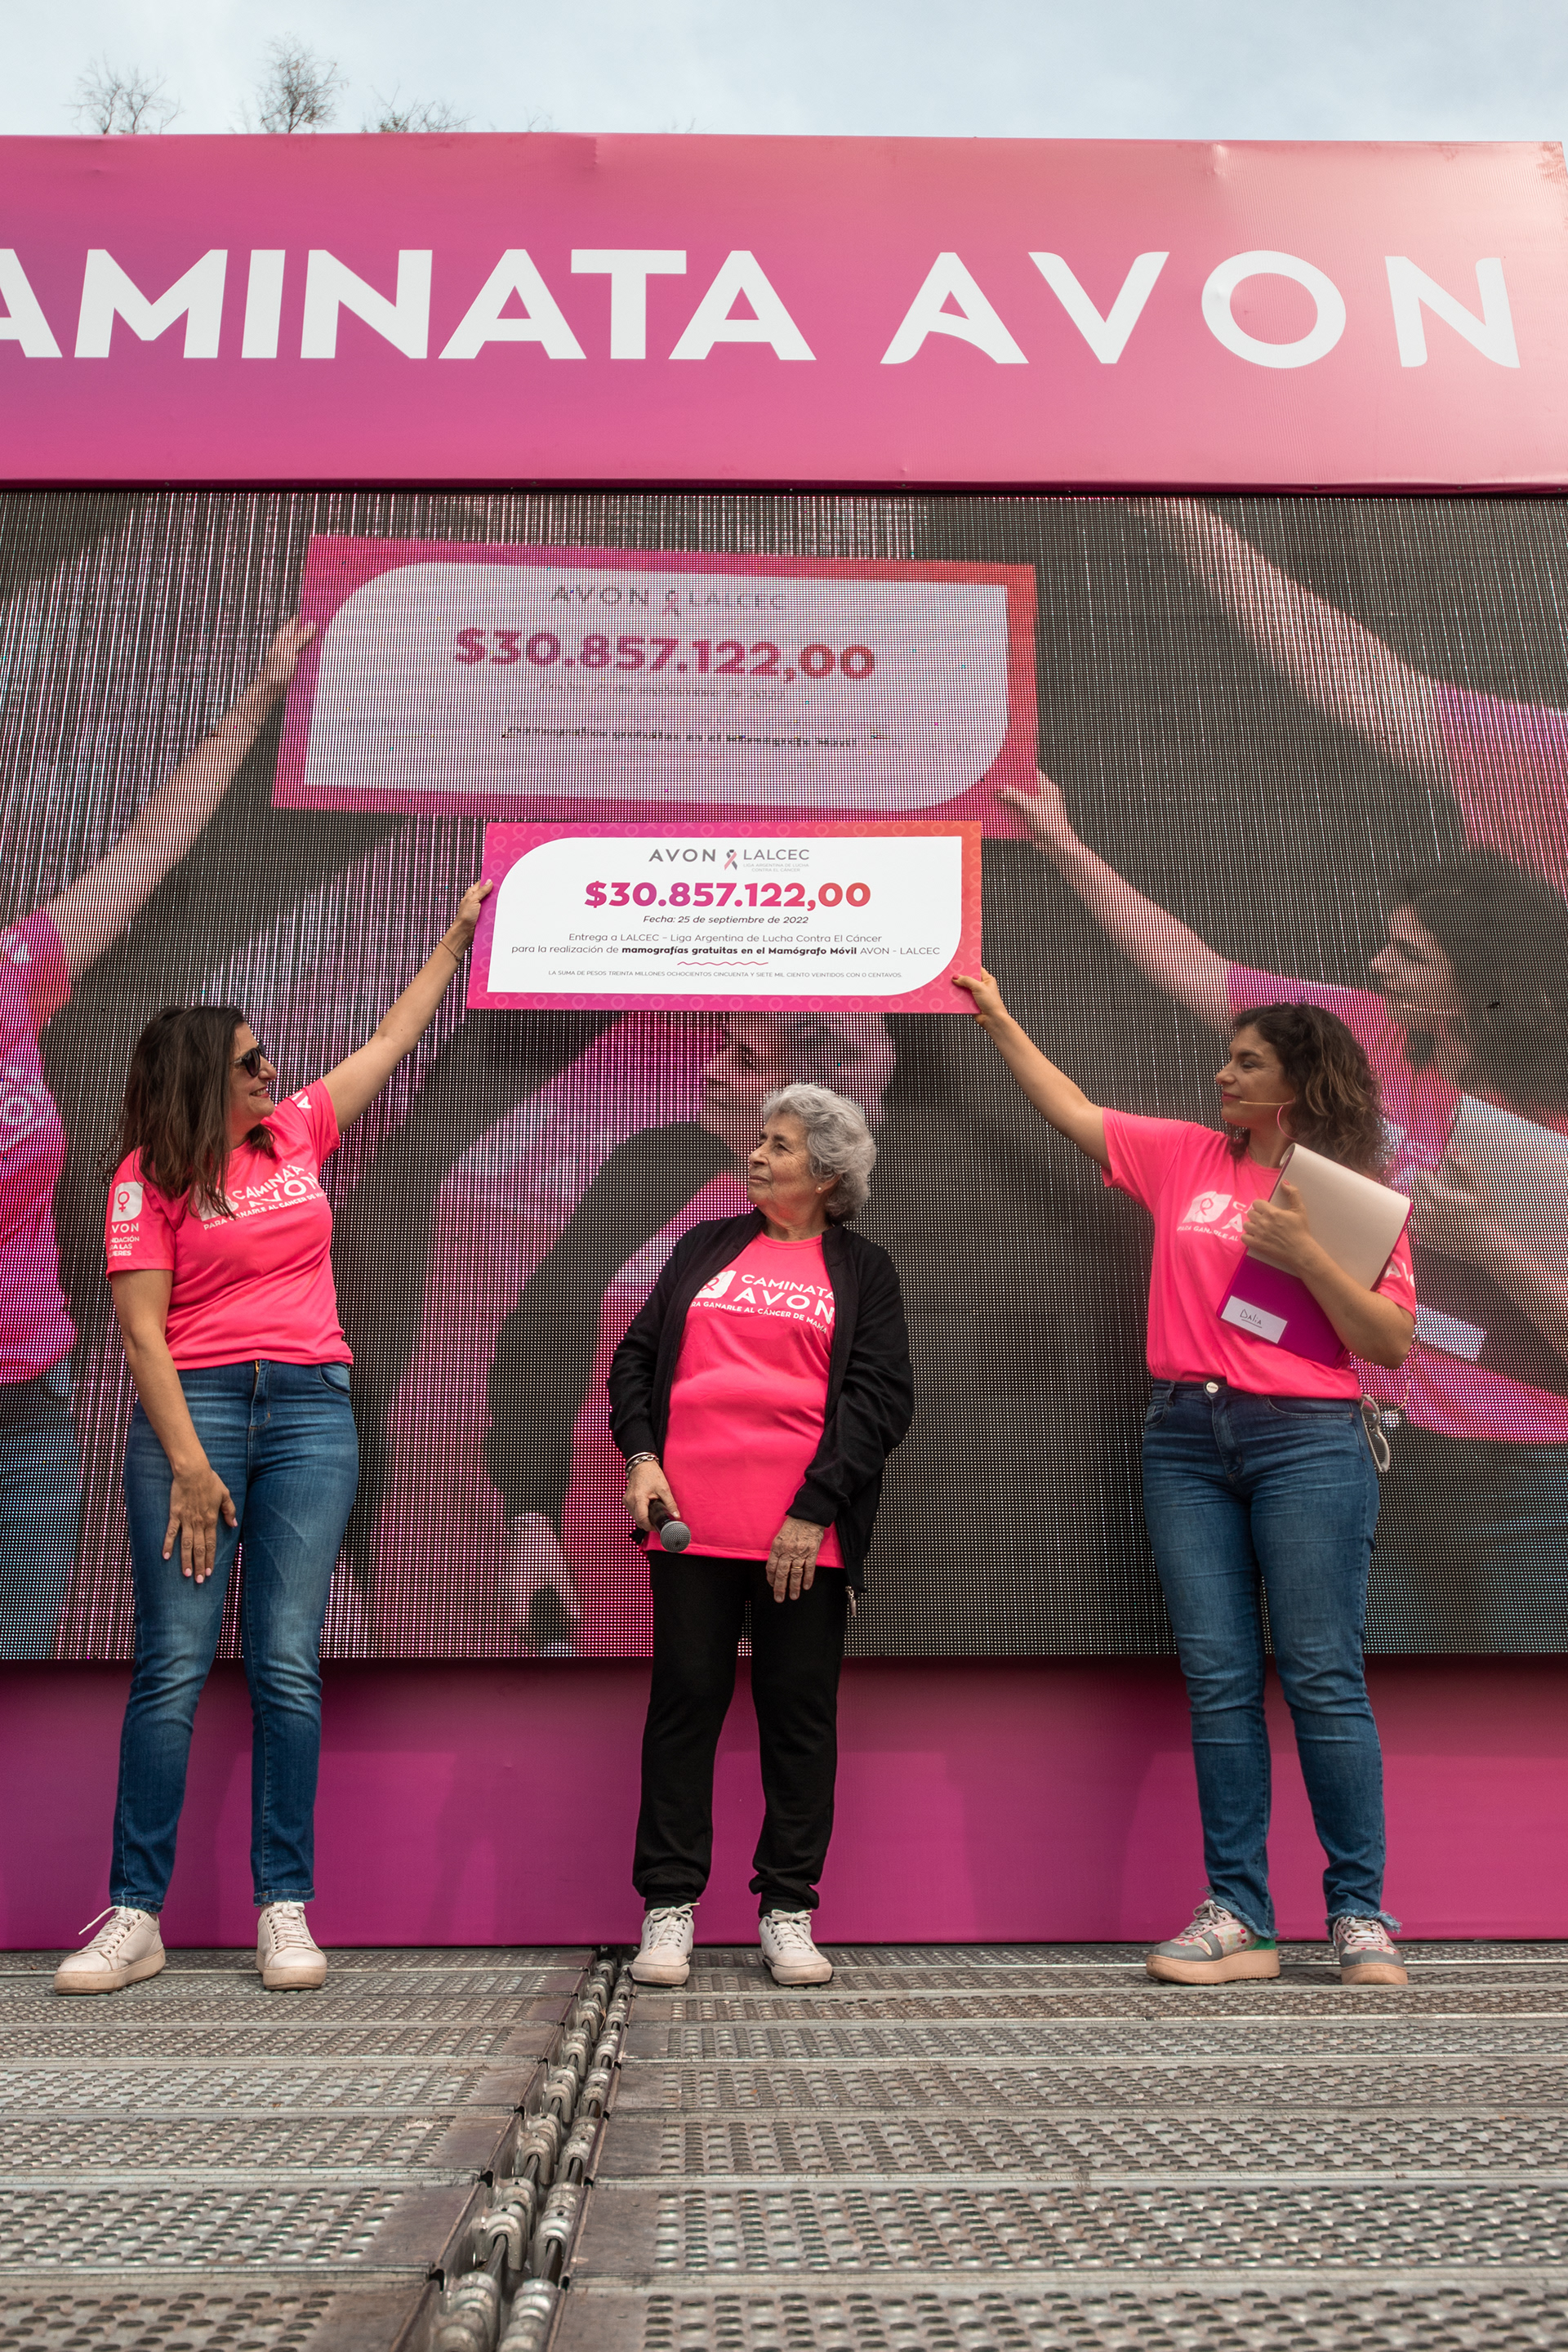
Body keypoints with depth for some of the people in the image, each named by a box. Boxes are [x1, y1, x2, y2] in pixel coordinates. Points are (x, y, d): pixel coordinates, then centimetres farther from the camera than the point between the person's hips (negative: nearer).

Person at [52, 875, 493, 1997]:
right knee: (174, 1664, -4)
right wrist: (188, 1462, -13)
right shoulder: (149, 1178, 1)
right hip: (194, 1408, -3)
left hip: (312, 1409, 3)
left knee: (288, 1666, 0)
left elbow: (392, 1040, 25)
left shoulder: (296, 1131, 14)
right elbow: (142, 1328, -5)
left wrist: (458, 935, 31)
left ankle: (286, 1907, 5)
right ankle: (135, 1915, 5)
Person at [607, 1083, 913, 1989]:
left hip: (805, 1537, -2)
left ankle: (788, 1912, 17)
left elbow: (882, 1396, -1)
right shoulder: (705, 1248, 17)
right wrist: (640, 1457, 0)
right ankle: (669, 1909, 14)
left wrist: (814, 1509, -10)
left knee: (802, 1714, 5)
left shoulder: (864, 1271, 8)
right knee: (685, 1703, 4)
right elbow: (637, 1355, 16)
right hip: (691, 1525, 2)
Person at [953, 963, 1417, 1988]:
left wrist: (1307, 1258, -14)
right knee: (1219, 1680, 3)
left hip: (1307, 1441, -3)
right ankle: (1239, 1917, 9)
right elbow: (1075, 1111, 21)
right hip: (1187, 1437, 4)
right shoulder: (1187, 1158, 13)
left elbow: (1393, 1342, -3)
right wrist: (1000, 1022, 23)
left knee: (1323, 1679, -3)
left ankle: (1362, 1914, 10)